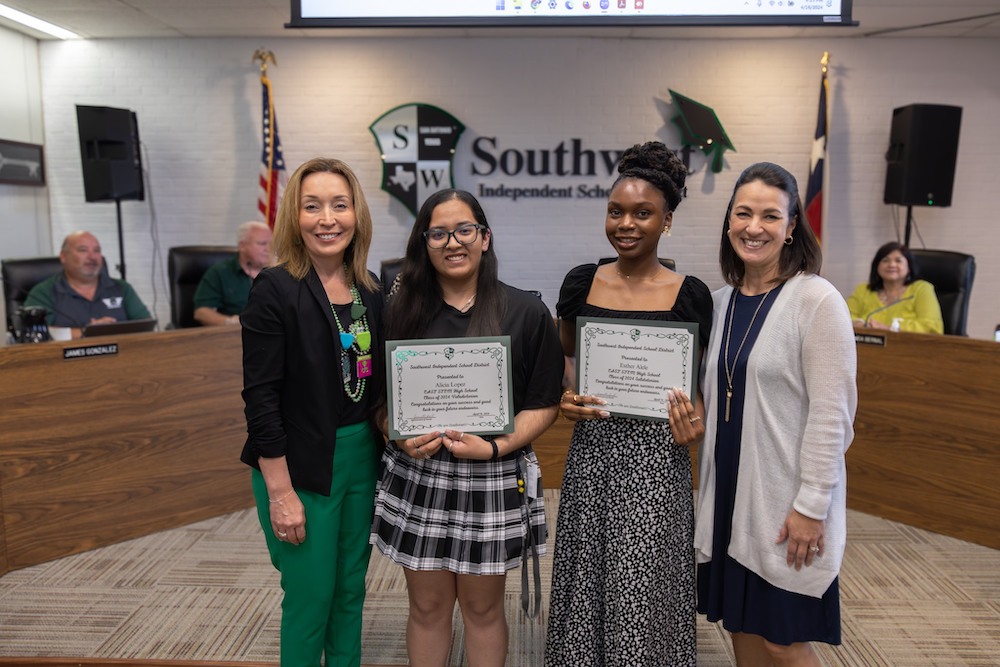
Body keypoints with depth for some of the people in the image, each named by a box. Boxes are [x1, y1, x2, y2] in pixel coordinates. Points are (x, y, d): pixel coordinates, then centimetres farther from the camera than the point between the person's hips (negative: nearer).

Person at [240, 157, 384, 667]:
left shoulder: (370, 292, 5)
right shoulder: (275, 291, -12)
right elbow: (260, 398, -14)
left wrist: (387, 453, 6)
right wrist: (280, 493, -15)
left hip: (363, 458, 6)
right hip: (302, 467, -5)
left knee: (351, 590, 17)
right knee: (311, 597, 7)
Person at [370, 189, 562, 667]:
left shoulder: (526, 313, -3)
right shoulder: (402, 311, 2)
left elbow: (544, 404, -3)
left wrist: (495, 447, -17)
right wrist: (403, 437, -12)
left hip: (494, 480, -1)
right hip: (416, 476, 2)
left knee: (483, 608, 14)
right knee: (427, 607, 14)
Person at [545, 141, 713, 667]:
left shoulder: (689, 294, -2)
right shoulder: (581, 283, 4)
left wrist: (697, 418, -11)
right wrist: (566, 398, -3)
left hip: (655, 454, -2)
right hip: (591, 450, 2)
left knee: (645, 590, 4)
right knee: (587, 581, 11)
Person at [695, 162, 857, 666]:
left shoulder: (817, 300, -12)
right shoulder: (721, 301, 7)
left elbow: (831, 414, -14)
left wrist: (812, 505, -16)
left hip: (784, 504, -6)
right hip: (728, 496, 6)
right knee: (740, 626, 16)